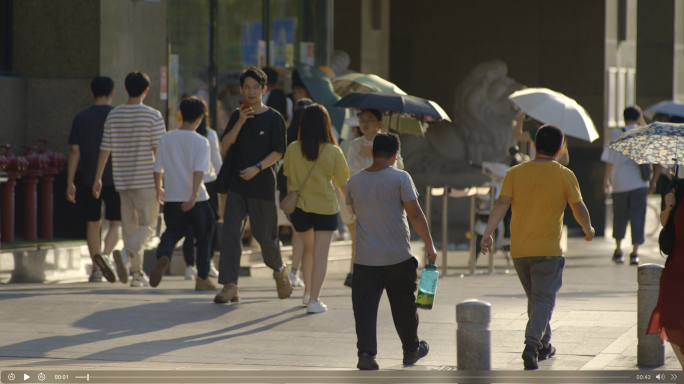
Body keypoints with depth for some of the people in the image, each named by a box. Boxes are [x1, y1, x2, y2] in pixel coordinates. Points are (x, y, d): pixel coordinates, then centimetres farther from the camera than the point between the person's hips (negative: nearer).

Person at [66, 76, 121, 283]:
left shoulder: (81, 118, 3)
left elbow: (74, 151, -1)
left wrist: (70, 182, 1)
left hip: (89, 179, 2)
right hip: (114, 179, -2)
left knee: (93, 223, 12)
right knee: (116, 223, 0)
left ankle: (96, 270, 15)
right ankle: (105, 254, -26)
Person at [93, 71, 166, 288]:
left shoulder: (113, 116, 4)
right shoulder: (153, 116, -7)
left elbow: (105, 150, 5)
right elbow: (159, 150, -9)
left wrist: (98, 178, 10)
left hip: (122, 180, 4)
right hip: (146, 180, -4)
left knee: (129, 224, 10)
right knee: (148, 224, 1)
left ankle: (138, 273, 11)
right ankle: (127, 253, -26)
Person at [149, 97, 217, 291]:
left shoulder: (165, 139, 2)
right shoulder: (200, 142, -9)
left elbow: (158, 169, 7)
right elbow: (199, 171, -20)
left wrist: (158, 190, 23)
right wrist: (194, 195, -25)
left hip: (172, 198, 3)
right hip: (196, 200, -3)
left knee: (172, 232, 20)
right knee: (204, 236, 15)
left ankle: (163, 256, -12)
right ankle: (202, 278, 16)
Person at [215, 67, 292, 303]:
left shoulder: (273, 118, -2)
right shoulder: (237, 116, 10)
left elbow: (278, 152, -6)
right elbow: (225, 147, 1)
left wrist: (257, 168, -20)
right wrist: (240, 122, -10)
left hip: (263, 185, -3)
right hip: (237, 184, 3)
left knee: (265, 234, 4)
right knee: (230, 233, -8)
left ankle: (279, 270, 33)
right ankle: (230, 286, -8)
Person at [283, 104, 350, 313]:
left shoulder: (292, 149, -6)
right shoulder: (333, 152, -11)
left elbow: (288, 180, 3)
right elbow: (343, 184, -2)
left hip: (299, 208, 3)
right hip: (325, 208, -3)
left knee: (308, 248, 24)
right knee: (320, 255, 1)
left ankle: (308, 293, 32)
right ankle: (314, 300, -4)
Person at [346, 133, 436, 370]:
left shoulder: (354, 182, 3)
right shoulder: (400, 178, -8)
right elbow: (414, 214, -10)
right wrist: (429, 245, -2)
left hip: (365, 258, 2)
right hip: (398, 256, -2)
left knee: (364, 306, 1)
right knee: (404, 306, 14)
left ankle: (366, 354, -12)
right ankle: (411, 350, 28)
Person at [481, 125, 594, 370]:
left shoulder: (515, 173, 2)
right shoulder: (564, 176, -4)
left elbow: (502, 204, -9)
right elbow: (579, 209, -1)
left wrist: (488, 233, -12)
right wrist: (588, 230, 17)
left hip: (519, 249, 4)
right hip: (548, 249, -3)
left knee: (535, 298, 19)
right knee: (543, 299, -4)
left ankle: (544, 345, 29)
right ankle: (532, 346, -22)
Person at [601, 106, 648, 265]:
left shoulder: (616, 135, -1)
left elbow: (610, 160, -2)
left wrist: (606, 180, 7)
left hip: (620, 183, 1)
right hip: (639, 183, -1)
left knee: (620, 216, 14)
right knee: (638, 216, 0)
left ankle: (618, 251, 21)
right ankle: (635, 252, -8)